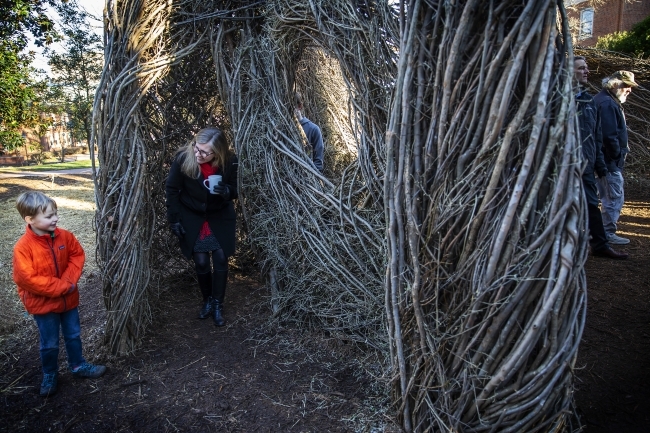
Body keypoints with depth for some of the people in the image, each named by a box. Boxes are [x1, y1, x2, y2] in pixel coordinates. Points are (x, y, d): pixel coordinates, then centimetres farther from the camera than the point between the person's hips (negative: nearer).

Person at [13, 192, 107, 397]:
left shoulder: (64, 236, -8)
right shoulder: (23, 247, -22)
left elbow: (77, 255, 1)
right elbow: (27, 279, -24)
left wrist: (69, 280, -15)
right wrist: (62, 286, -22)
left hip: (69, 298, 4)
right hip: (43, 304, -4)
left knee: (73, 335, 19)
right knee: (50, 344, 11)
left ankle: (78, 365, 38)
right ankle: (50, 375, 33)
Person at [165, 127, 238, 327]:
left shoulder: (229, 161, -21)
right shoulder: (183, 158, -22)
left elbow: (234, 189, -8)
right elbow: (172, 190, -10)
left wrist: (226, 191, -32)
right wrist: (174, 219, -9)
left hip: (220, 217, 0)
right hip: (192, 217, 0)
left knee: (221, 259, -4)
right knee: (201, 262, 0)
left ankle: (218, 305, 14)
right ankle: (207, 300, 25)